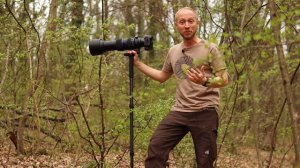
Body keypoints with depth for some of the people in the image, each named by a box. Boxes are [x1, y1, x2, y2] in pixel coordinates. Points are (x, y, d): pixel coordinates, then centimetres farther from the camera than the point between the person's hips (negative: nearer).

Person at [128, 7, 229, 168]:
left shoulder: (209, 48, -3)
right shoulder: (173, 51, 12)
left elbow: (224, 79, -7)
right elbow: (162, 76, 27)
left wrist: (205, 81, -28)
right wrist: (137, 63, 22)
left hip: (205, 112, -4)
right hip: (179, 111, 5)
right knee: (155, 148, -4)